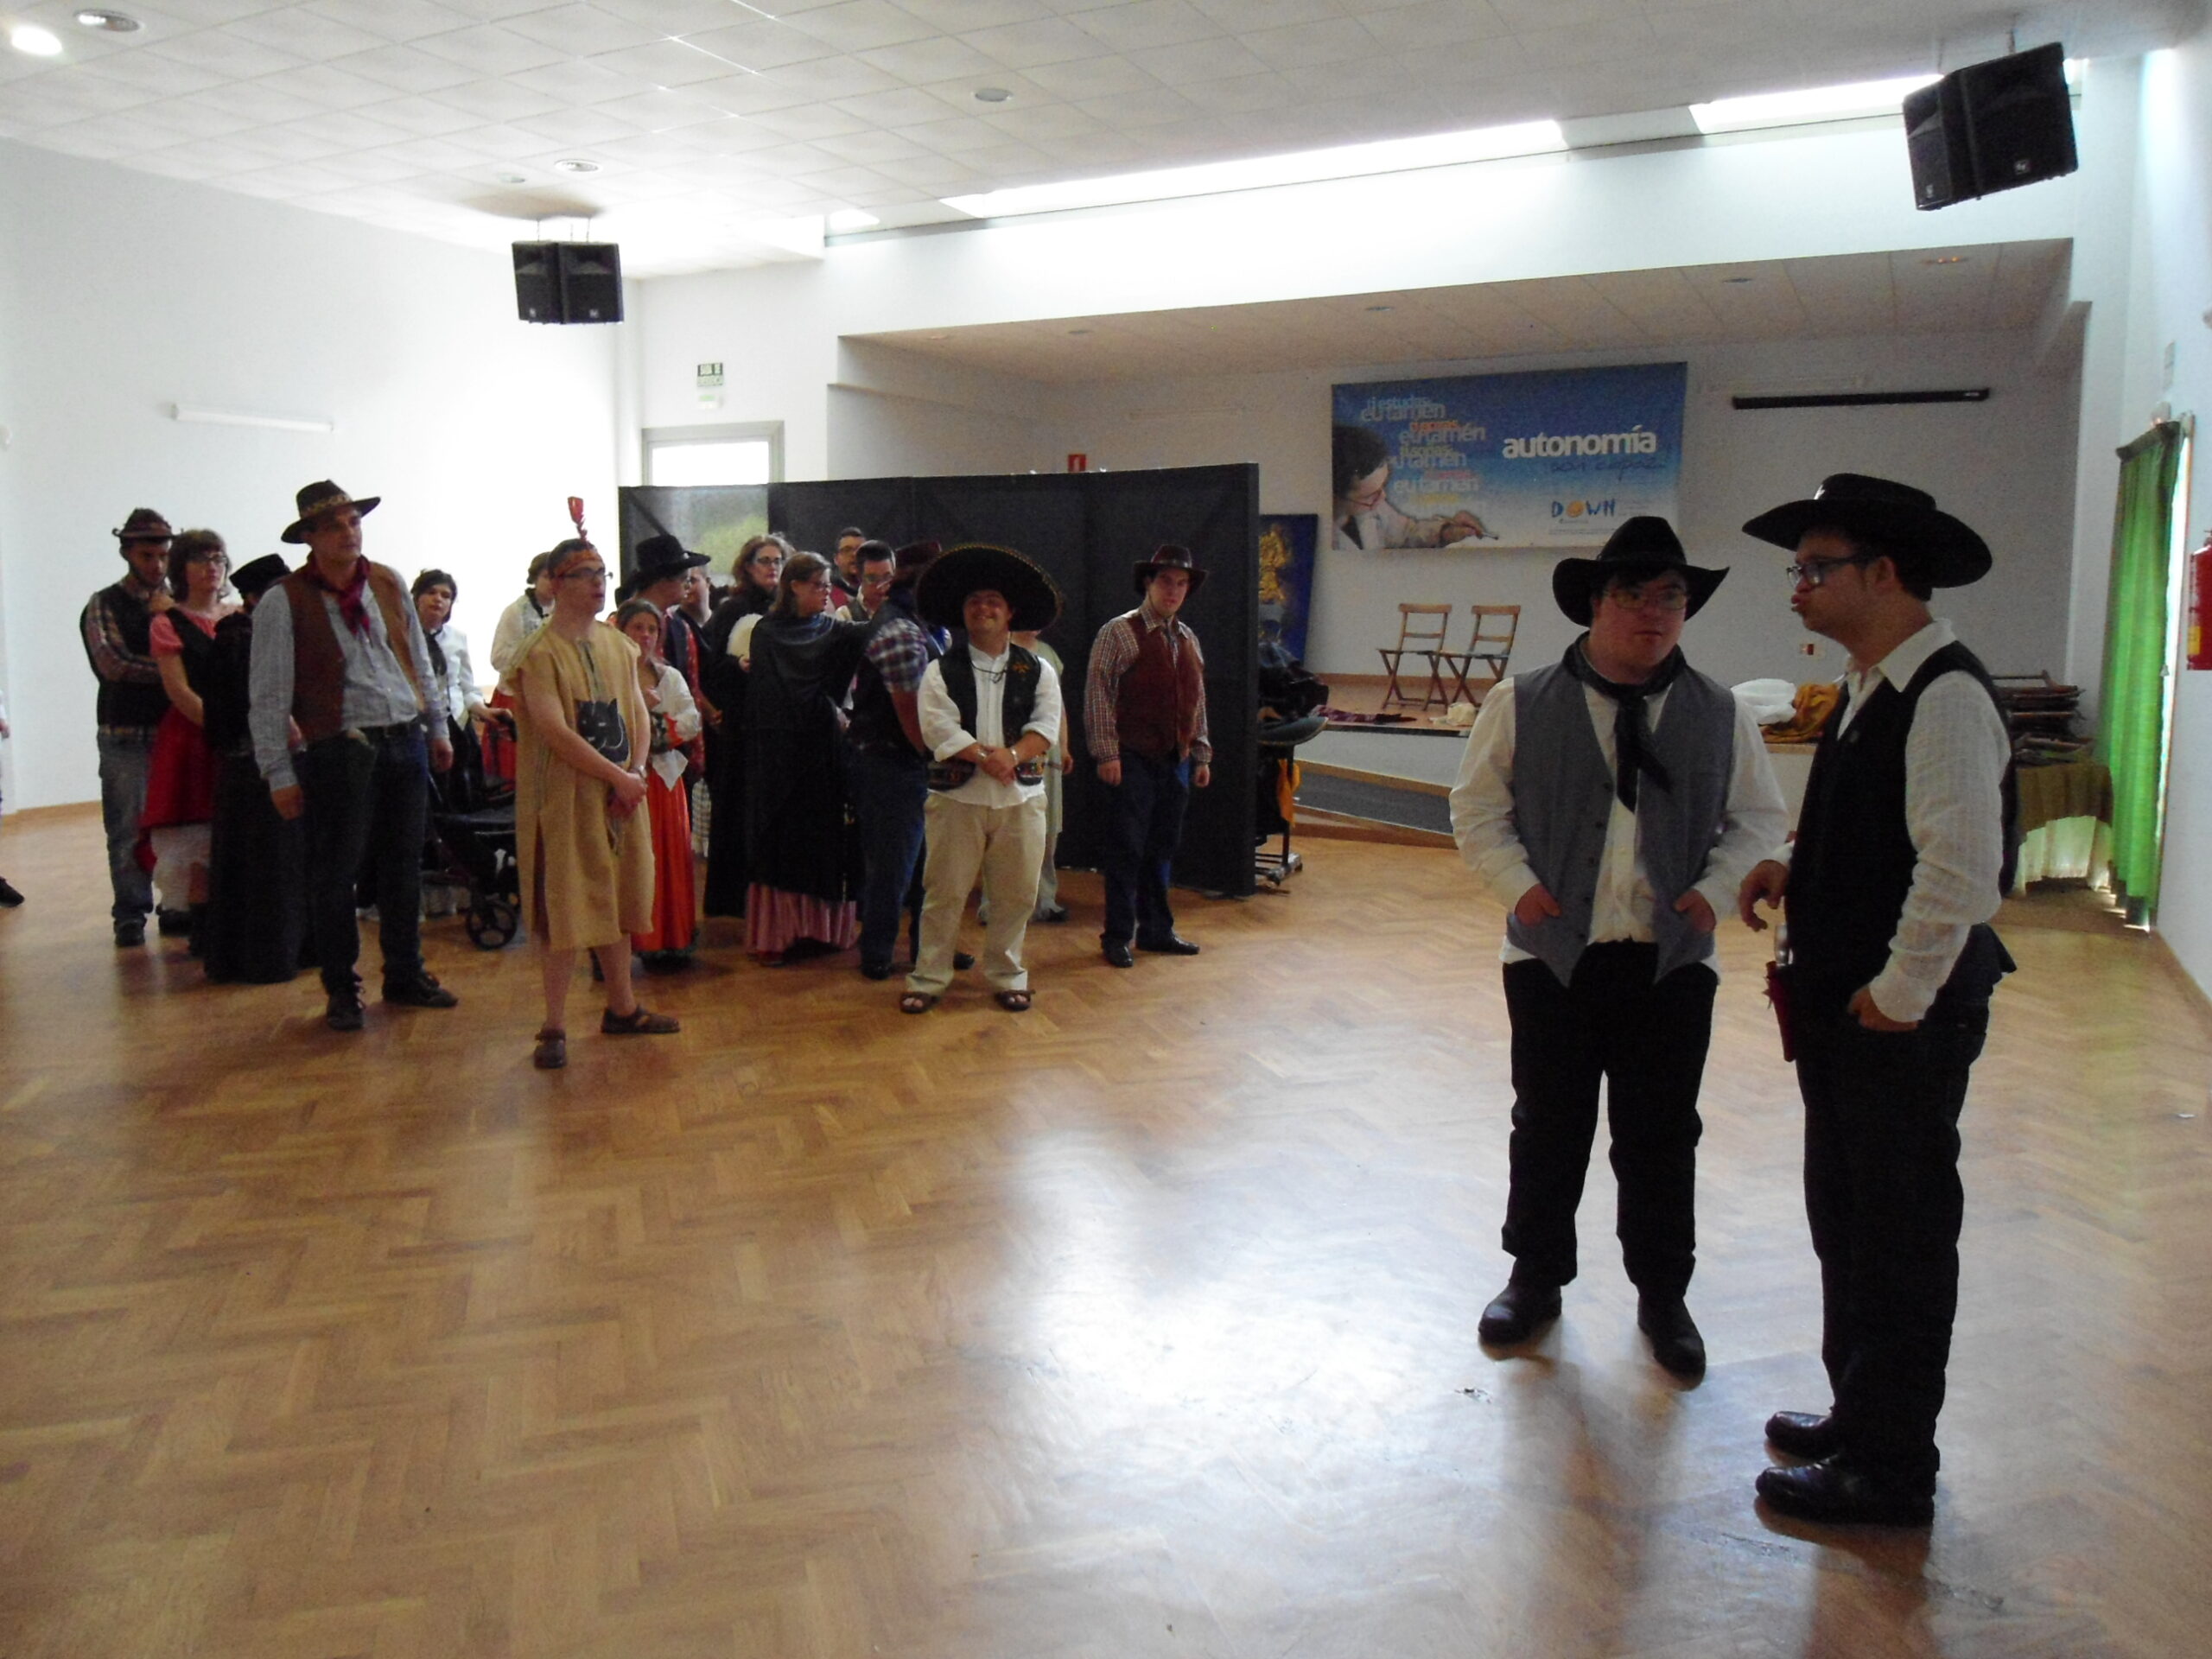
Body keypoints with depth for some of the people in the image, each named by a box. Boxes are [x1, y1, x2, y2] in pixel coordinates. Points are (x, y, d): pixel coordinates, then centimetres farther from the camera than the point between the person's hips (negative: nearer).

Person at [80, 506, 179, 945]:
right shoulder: (104, 606, 3)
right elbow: (114, 663, -10)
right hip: (126, 733, -2)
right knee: (127, 827, 1)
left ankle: (179, 906, 13)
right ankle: (131, 914, 10)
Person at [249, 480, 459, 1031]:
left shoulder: (388, 584, 8)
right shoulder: (285, 602, -7)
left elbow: (419, 660, 18)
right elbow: (269, 695, -6)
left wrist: (437, 727, 17)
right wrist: (278, 772, -8)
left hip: (406, 741, 5)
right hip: (337, 752, -5)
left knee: (403, 864, 13)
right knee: (335, 873, 3)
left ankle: (405, 976, 28)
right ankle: (341, 991, 18)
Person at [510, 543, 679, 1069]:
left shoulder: (617, 646, 11)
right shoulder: (540, 654, -11)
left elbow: (639, 715, 10)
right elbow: (555, 732, -19)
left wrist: (636, 773, -7)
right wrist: (618, 776, -17)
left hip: (619, 797, 7)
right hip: (564, 797, -7)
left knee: (615, 902, 15)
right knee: (564, 911, -3)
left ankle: (622, 1008, 27)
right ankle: (554, 1028, 6)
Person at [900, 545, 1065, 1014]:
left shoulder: (1037, 670, 9)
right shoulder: (941, 671, 4)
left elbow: (1047, 725, -2)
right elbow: (938, 728, -9)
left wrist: (1012, 755, -18)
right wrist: (985, 756, -17)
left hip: (1020, 797, 2)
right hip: (958, 795, -2)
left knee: (1015, 895, 7)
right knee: (945, 893, 2)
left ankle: (1006, 977, 21)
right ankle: (927, 980, 11)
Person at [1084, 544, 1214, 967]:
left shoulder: (1188, 638, 16)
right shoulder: (1119, 632, -5)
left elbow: (1198, 701, 20)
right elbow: (1097, 694, -9)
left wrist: (1201, 756, 15)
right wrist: (1107, 754, -14)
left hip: (1177, 760, 6)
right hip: (1134, 760, -6)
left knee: (1163, 848, 12)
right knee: (1128, 849, -3)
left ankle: (1157, 929, 22)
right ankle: (1118, 936, 7)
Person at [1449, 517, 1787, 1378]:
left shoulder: (1720, 715, 5)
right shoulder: (1522, 704, -1)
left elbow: (1761, 815, 12)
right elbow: (1477, 807, 3)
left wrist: (1716, 889, -4)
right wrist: (1519, 886, -11)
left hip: (1673, 960, 1)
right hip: (1553, 954, -1)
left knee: (1662, 1138, 10)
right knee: (1547, 1129, 11)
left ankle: (1662, 1297, 29)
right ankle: (1535, 1278, 30)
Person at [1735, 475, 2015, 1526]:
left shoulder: (1945, 697, -20)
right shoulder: (1870, 689, 11)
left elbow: (1962, 871, -26)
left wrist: (1898, 996, -18)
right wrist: (1798, 871, 7)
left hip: (1903, 1021, -9)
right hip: (1842, 1008, 10)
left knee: (1901, 1239, 4)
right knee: (1845, 1223, 20)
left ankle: (1889, 1471, 18)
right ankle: (1859, 1414, 37)